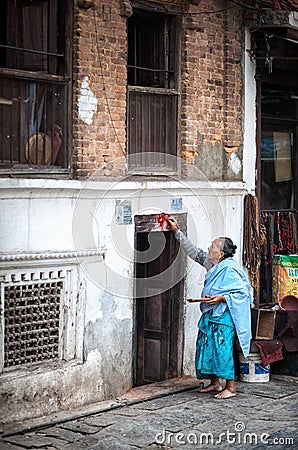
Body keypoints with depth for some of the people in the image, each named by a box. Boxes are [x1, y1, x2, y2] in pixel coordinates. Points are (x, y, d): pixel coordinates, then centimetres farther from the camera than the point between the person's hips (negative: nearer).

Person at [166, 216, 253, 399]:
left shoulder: (230, 269, -17)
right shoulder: (212, 264, 9)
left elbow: (243, 292, -17)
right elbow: (194, 252, 20)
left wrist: (222, 298, -25)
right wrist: (177, 232, 21)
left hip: (224, 316, -9)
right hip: (210, 315, 9)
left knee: (223, 349, -7)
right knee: (207, 348, 12)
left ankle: (231, 387, 2)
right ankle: (215, 383, 24)